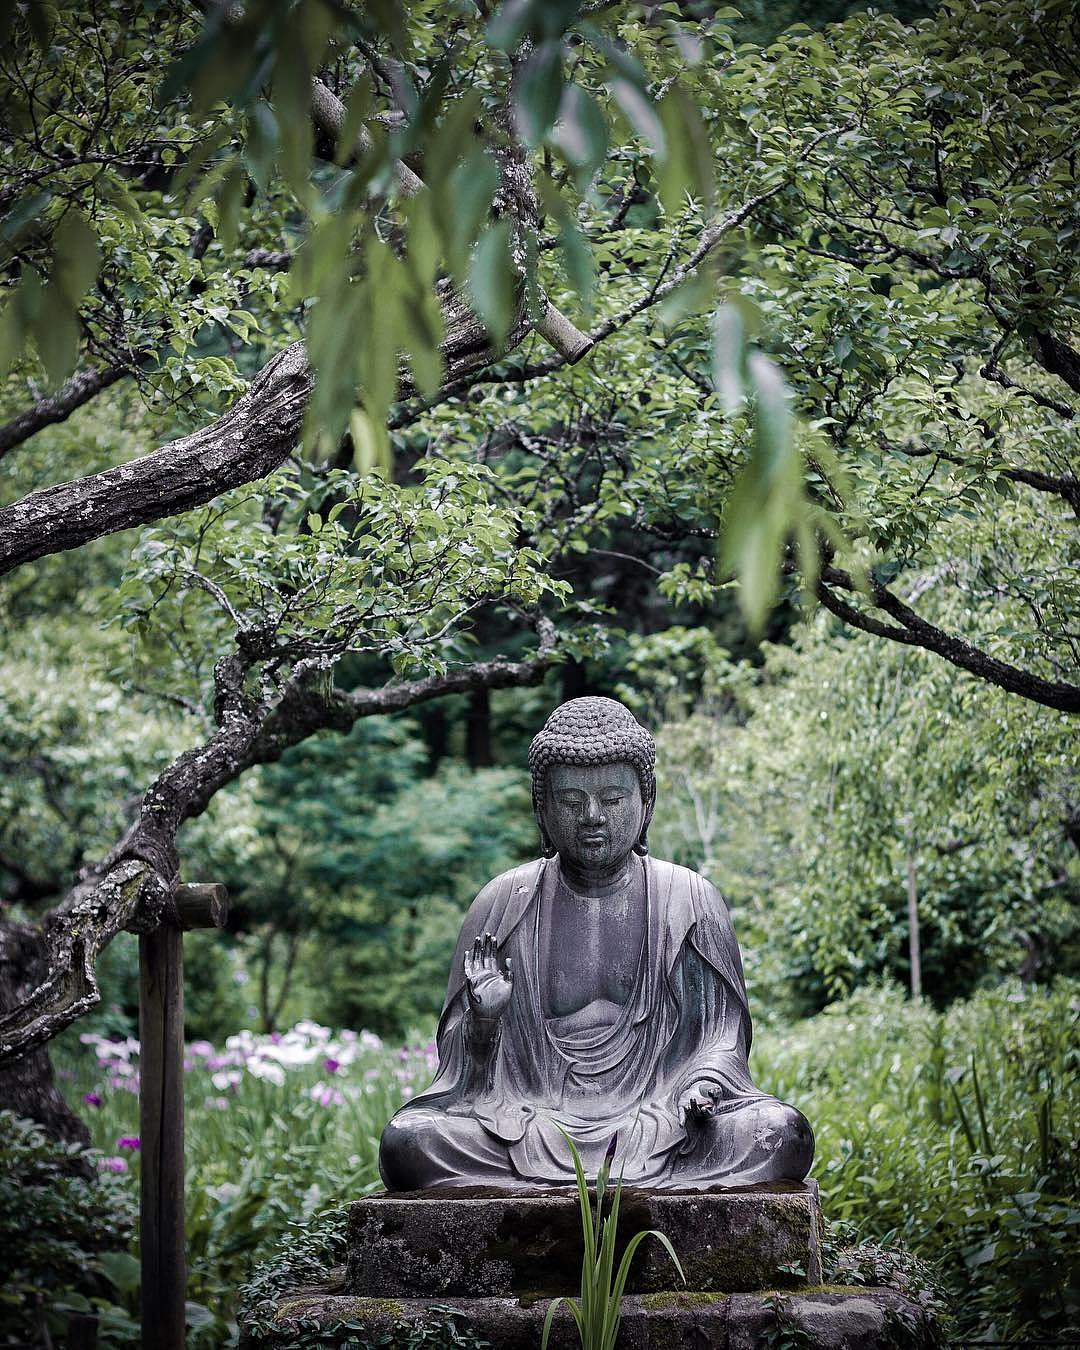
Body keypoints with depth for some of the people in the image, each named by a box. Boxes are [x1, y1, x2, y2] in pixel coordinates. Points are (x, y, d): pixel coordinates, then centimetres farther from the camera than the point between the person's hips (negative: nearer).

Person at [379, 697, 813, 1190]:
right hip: (530, 1120, 1)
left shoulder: (689, 899, 8)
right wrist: (483, 1017, -13)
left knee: (783, 1133, -27)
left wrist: (704, 1083, -15)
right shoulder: (503, 902, 9)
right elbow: (463, 1062, 10)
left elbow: (723, 1036, 7)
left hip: (658, 1110, 0)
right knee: (405, 1140, -26)